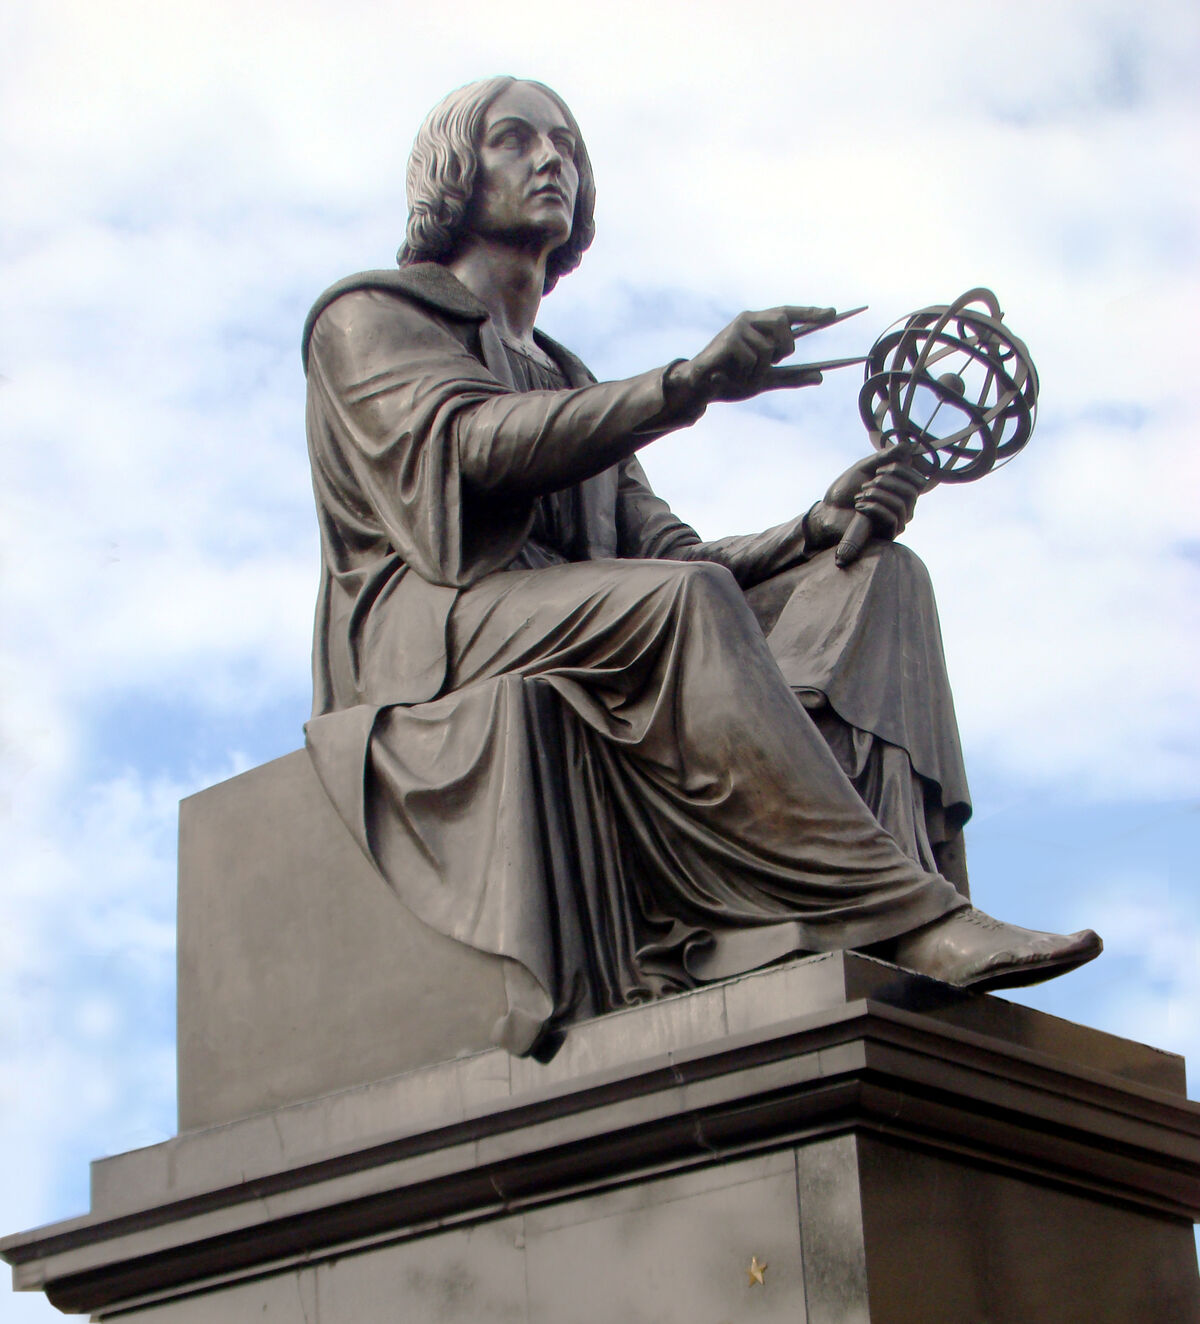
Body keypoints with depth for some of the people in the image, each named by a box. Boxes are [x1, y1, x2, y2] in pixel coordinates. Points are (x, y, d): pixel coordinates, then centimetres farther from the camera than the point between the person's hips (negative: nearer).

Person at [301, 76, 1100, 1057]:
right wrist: (688, 384, -24)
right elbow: (470, 443, -11)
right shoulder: (367, 317, 14)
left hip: (603, 641, 7)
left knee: (875, 582, -13)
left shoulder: (565, 379, 34)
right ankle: (912, 915, -44)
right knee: (685, 601, -35)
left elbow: (669, 550, 17)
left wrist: (821, 527, -4)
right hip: (430, 648, -6)